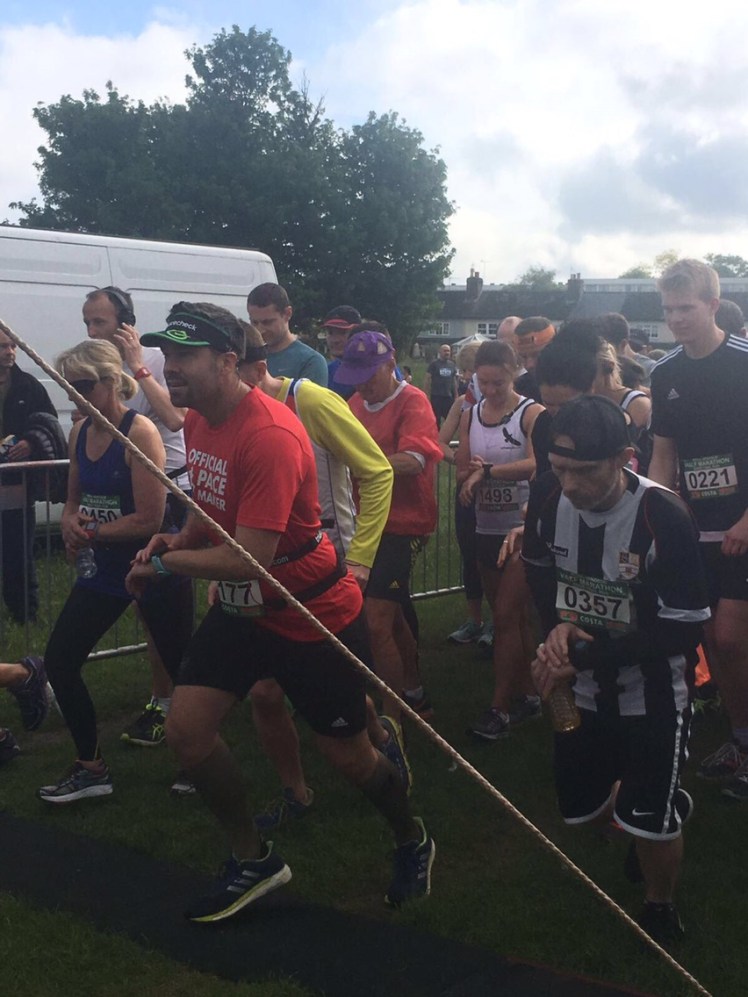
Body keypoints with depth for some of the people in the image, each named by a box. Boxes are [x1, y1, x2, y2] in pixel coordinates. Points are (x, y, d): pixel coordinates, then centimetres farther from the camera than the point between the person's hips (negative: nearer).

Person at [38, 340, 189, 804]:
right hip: (104, 570, 8)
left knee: (180, 665, 3)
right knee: (59, 660, 8)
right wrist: (71, 526, -7)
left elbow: (149, 519, -22)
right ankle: (91, 768, 23)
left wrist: (93, 531, -10)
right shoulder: (80, 432, 5)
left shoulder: (140, 432, -18)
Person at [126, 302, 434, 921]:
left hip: (315, 615, -8)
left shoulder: (270, 435, -29)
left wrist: (165, 562, -17)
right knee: (187, 728, -3)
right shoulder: (198, 421, 0)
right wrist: (178, 540, -5)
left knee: (347, 753, 6)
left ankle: (414, 843, 38)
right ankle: (254, 862, 19)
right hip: (241, 608, 8)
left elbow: (250, 558, -31)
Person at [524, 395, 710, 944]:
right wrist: (557, 625, -13)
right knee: (580, 811, 14)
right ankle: (670, 802, 45)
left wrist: (583, 658, -24)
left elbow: (683, 630, -23)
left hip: (654, 692, -5)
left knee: (651, 825, -5)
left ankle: (660, 909, 29)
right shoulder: (548, 495, -13)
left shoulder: (664, 517, -28)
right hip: (583, 690, 5)